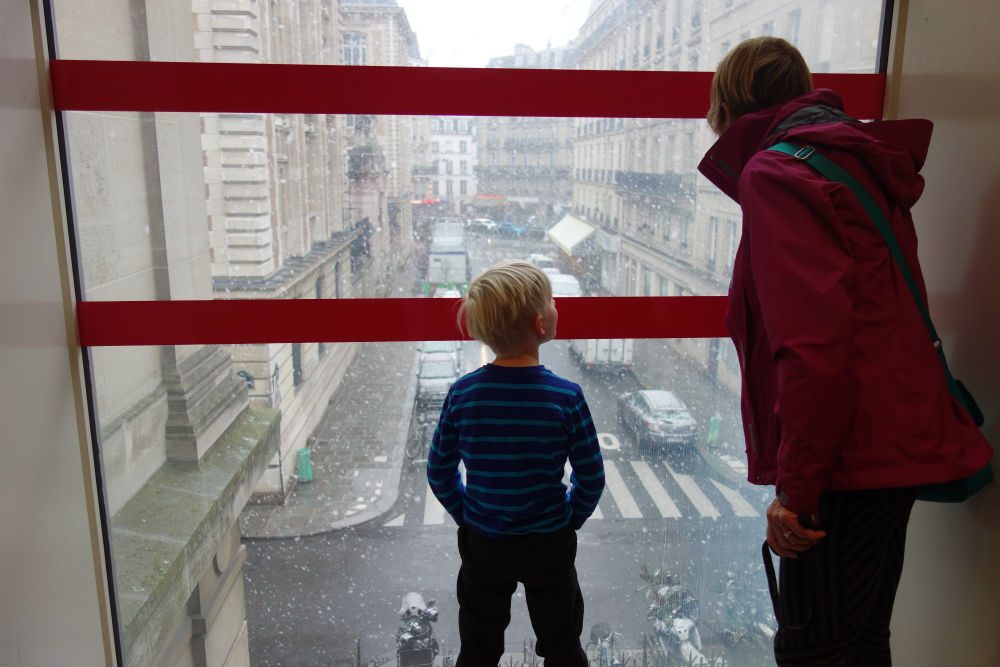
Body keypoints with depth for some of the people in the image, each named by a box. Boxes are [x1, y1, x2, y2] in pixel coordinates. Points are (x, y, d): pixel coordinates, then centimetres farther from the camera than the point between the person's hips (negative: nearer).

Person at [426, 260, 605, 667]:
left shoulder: (461, 394, -16)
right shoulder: (566, 397, -21)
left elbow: (439, 472, -5)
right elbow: (592, 477, -11)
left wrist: (467, 517, 10)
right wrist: (570, 520, 7)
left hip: (482, 545, 2)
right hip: (550, 545, -2)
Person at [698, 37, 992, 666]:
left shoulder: (776, 173, -13)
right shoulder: (865, 163, 16)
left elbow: (812, 343, -24)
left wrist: (797, 486, -18)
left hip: (849, 456, -10)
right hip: (896, 444, 10)